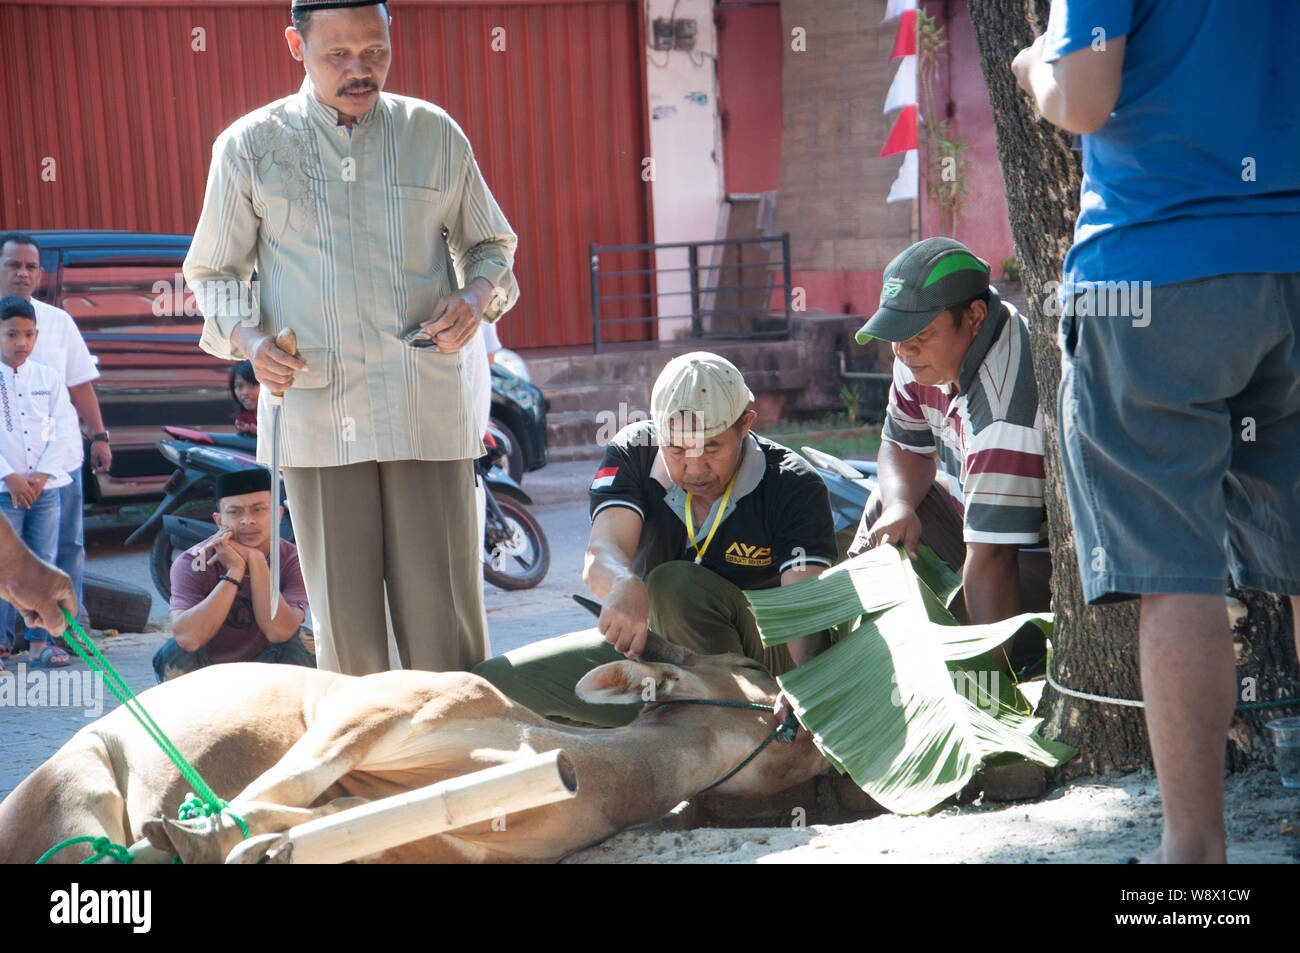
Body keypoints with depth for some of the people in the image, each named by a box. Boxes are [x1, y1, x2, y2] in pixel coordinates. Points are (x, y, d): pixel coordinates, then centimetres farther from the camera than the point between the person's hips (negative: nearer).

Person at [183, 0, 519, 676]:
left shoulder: (435, 135, 10)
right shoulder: (249, 147, 7)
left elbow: (491, 243, 22)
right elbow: (212, 270, 15)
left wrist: (478, 296, -1)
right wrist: (244, 336, -6)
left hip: (427, 409, 1)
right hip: (315, 410, 0)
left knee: (442, 612, -2)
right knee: (344, 620, 0)